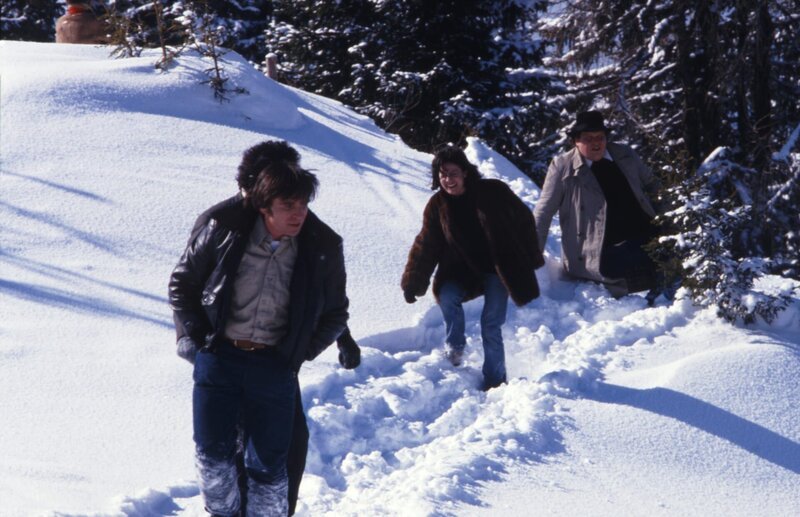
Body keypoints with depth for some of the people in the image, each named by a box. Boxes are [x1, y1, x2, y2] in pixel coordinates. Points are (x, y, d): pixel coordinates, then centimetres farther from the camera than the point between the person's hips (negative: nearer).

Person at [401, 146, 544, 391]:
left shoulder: (493, 192, -15)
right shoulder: (437, 205, -6)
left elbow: (524, 221, -4)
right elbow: (425, 247, -1)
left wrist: (530, 259, 0)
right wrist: (412, 283, -4)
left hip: (498, 269, -3)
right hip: (464, 270, 3)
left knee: (491, 325, -11)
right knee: (447, 296, -25)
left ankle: (495, 378, 5)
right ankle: (454, 347, -1)